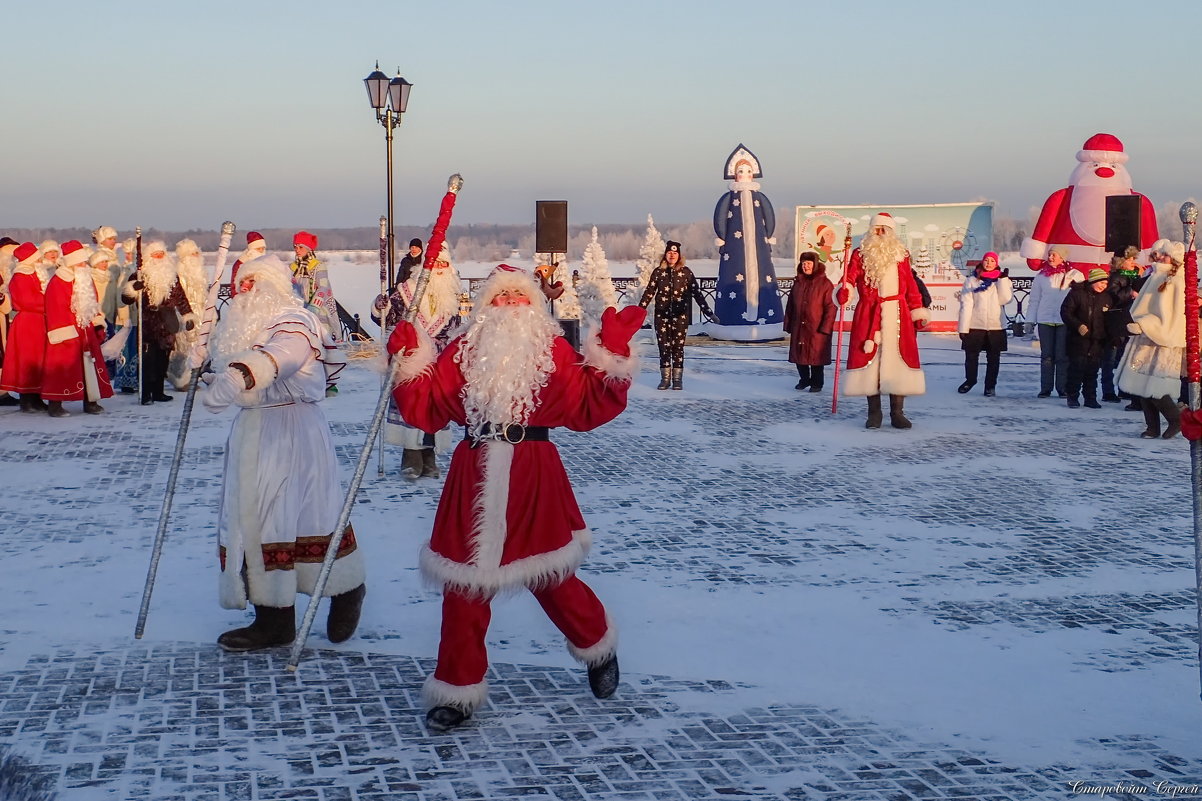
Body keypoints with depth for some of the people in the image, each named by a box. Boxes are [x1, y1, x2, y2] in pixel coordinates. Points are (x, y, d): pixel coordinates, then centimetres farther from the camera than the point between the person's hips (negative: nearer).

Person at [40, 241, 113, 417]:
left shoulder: (87, 281, 14)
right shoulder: (57, 283, -11)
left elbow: (94, 306, 19)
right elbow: (56, 311, -14)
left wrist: (98, 326, 10)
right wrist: (64, 335, -18)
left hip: (87, 333, 8)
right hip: (67, 336, -7)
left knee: (90, 367, 8)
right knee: (61, 369, -6)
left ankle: (91, 402, 16)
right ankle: (55, 405, -2)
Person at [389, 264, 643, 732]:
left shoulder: (553, 350, 2)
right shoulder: (465, 349, 6)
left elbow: (588, 408, -6)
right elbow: (425, 410, 3)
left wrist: (612, 357, -11)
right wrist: (408, 360, -6)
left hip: (534, 480, -2)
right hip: (474, 479, 2)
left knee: (550, 575, 7)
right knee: (464, 582, 4)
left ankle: (599, 647, 38)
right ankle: (459, 689, 18)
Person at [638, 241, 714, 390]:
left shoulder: (686, 272, 2)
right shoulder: (658, 272, 5)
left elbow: (697, 293, 3)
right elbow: (649, 292, 7)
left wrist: (708, 312, 0)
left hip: (680, 316, -1)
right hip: (662, 315, 1)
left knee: (678, 346, 1)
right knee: (664, 346, 2)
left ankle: (677, 379, 8)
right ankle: (665, 378, 11)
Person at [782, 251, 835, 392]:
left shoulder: (825, 284, -7)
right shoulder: (798, 283, 9)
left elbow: (830, 307, -9)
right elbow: (790, 305, 14)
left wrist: (825, 327, -14)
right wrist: (788, 324, 10)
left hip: (816, 329, -5)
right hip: (798, 328, 5)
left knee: (816, 356, 3)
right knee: (799, 354, 10)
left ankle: (817, 383, 17)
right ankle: (804, 380, 27)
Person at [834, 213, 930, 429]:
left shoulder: (901, 255, 12)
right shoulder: (860, 254, 8)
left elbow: (910, 286, 13)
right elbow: (849, 277, -3)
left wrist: (918, 312, 11)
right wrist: (843, 291, -24)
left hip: (897, 315, 1)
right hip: (868, 315, -1)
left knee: (897, 360, -2)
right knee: (869, 359, -1)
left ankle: (897, 413, 4)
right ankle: (873, 412, 9)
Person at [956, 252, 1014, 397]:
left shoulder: (1003, 280, 8)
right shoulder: (972, 281, 2)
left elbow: (1005, 299, -8)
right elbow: (966, 305, -2)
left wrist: (1004, 279, -11)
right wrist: (963, 328, -6)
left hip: (996, 326, 1)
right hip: (975, 326, -1)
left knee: (993, 358, 6)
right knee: (971, 356, 8)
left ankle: (990, 385, 17)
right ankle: (970, 380, 29)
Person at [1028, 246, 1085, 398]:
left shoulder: (1074, 275, 3)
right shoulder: (1041, 275, 9)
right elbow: (1034, 299, 13)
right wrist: (1030, 320, 8)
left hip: (1065, 321, -2)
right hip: (1045, 321, 2)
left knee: (1063, 356, -2)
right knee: (1047, 356, 3)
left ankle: (1063, 388, 3)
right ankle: (1045, 388, 6)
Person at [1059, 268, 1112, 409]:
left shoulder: (1106, 298, 11)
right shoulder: (1077, 293, -5)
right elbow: (1065, 312, -8)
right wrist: (1079, 326, -19)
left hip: (1097, 342, 4)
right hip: (1078, 339, -4)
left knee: (1092, 371, 5)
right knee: (1076, 368, -5)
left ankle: (1090, 398, 12)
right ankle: (1073, 397, 4)